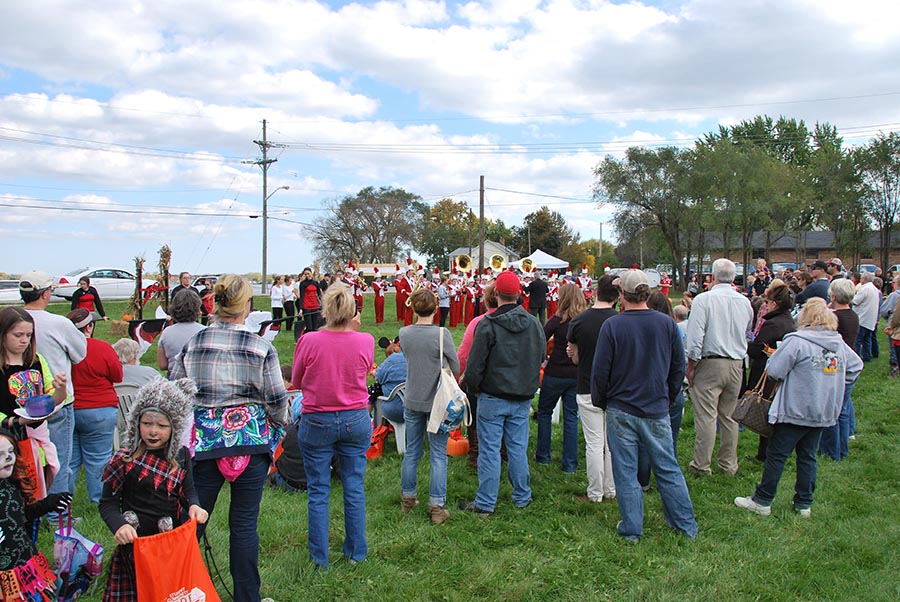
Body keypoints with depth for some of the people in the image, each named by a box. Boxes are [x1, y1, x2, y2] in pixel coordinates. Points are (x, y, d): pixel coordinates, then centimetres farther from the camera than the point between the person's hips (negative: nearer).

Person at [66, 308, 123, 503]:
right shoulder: (103, 348, -14)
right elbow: (118, 377, -4)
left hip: (67, 412, 4)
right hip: (98, 412, -4)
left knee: (69, 458, 13)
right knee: (97, 459, 5)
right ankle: (99, 499, 12)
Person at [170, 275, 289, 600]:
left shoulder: (191, 345, 0)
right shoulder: (261, 348, -7)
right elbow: (277, 399, -4)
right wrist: (280, 424, 16)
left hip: (203, 440, 2)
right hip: (251, 439, -1)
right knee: (245, 523, 7)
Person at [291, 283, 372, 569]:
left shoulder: (309, 341, -15)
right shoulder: (365, 341, -11)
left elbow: (296, 382, 0)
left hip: (317, 422, -1)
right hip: (356, 421, 2)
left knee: (318, 492, 11)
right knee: (354, 489, 14)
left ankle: (320, 558, 21)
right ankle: (356, 553, 27)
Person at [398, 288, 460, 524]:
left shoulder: (404, 333, -5)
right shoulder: (442, 334, -17)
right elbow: (456, 368, -8)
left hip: (412, 401, 4)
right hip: (437, 401, -4)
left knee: (411, 452, 17)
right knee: (438, 455, 5)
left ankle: (407, 498, 29)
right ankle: (437, 507, 9)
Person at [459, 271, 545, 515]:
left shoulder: (487, 325, -15)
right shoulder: (534, 324, 1)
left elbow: (475, 364, -14)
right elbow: (542, 356, 12)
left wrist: (473, 389, 2)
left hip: (493, 397, -4)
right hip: (523, 398, 5)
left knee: (490, 450, 3)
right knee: (518, 448, 15)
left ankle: (485, 503, 11)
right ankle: (522, 497, 26)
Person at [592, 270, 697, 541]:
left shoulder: (612, 325, -12)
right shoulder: (667, 323, -4)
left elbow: (600, 371, -9)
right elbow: (679, 367, 4)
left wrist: (600, 402, 7)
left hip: (621, 409, -2)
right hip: (657, 410, 3)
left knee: (625, 471, 8)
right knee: (667, 468, 14)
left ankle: (631, 529, 17)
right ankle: (687, 525, 24)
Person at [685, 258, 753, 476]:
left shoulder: (704, 299, -11)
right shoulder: (745, 302, 6)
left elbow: (695, 337, -14)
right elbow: (746, 335, 15)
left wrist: (691, 366, -6)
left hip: (710, 363, -5)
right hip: (737, 364, 6)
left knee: (706, 416, -1)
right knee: (729, 416, 13)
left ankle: (702, 464, 4)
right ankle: (729, 464, 22)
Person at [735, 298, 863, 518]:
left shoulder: (796, 341, -17)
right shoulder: (839, 344, 6)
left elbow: (774, 370, -17)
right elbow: (856, 366, 20)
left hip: (796, 410, -7)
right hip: (824, 412, 7)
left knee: (776, 455, 2)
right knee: (807, 456, 16)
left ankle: (762, 501, 8)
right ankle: (804, 504, 21)